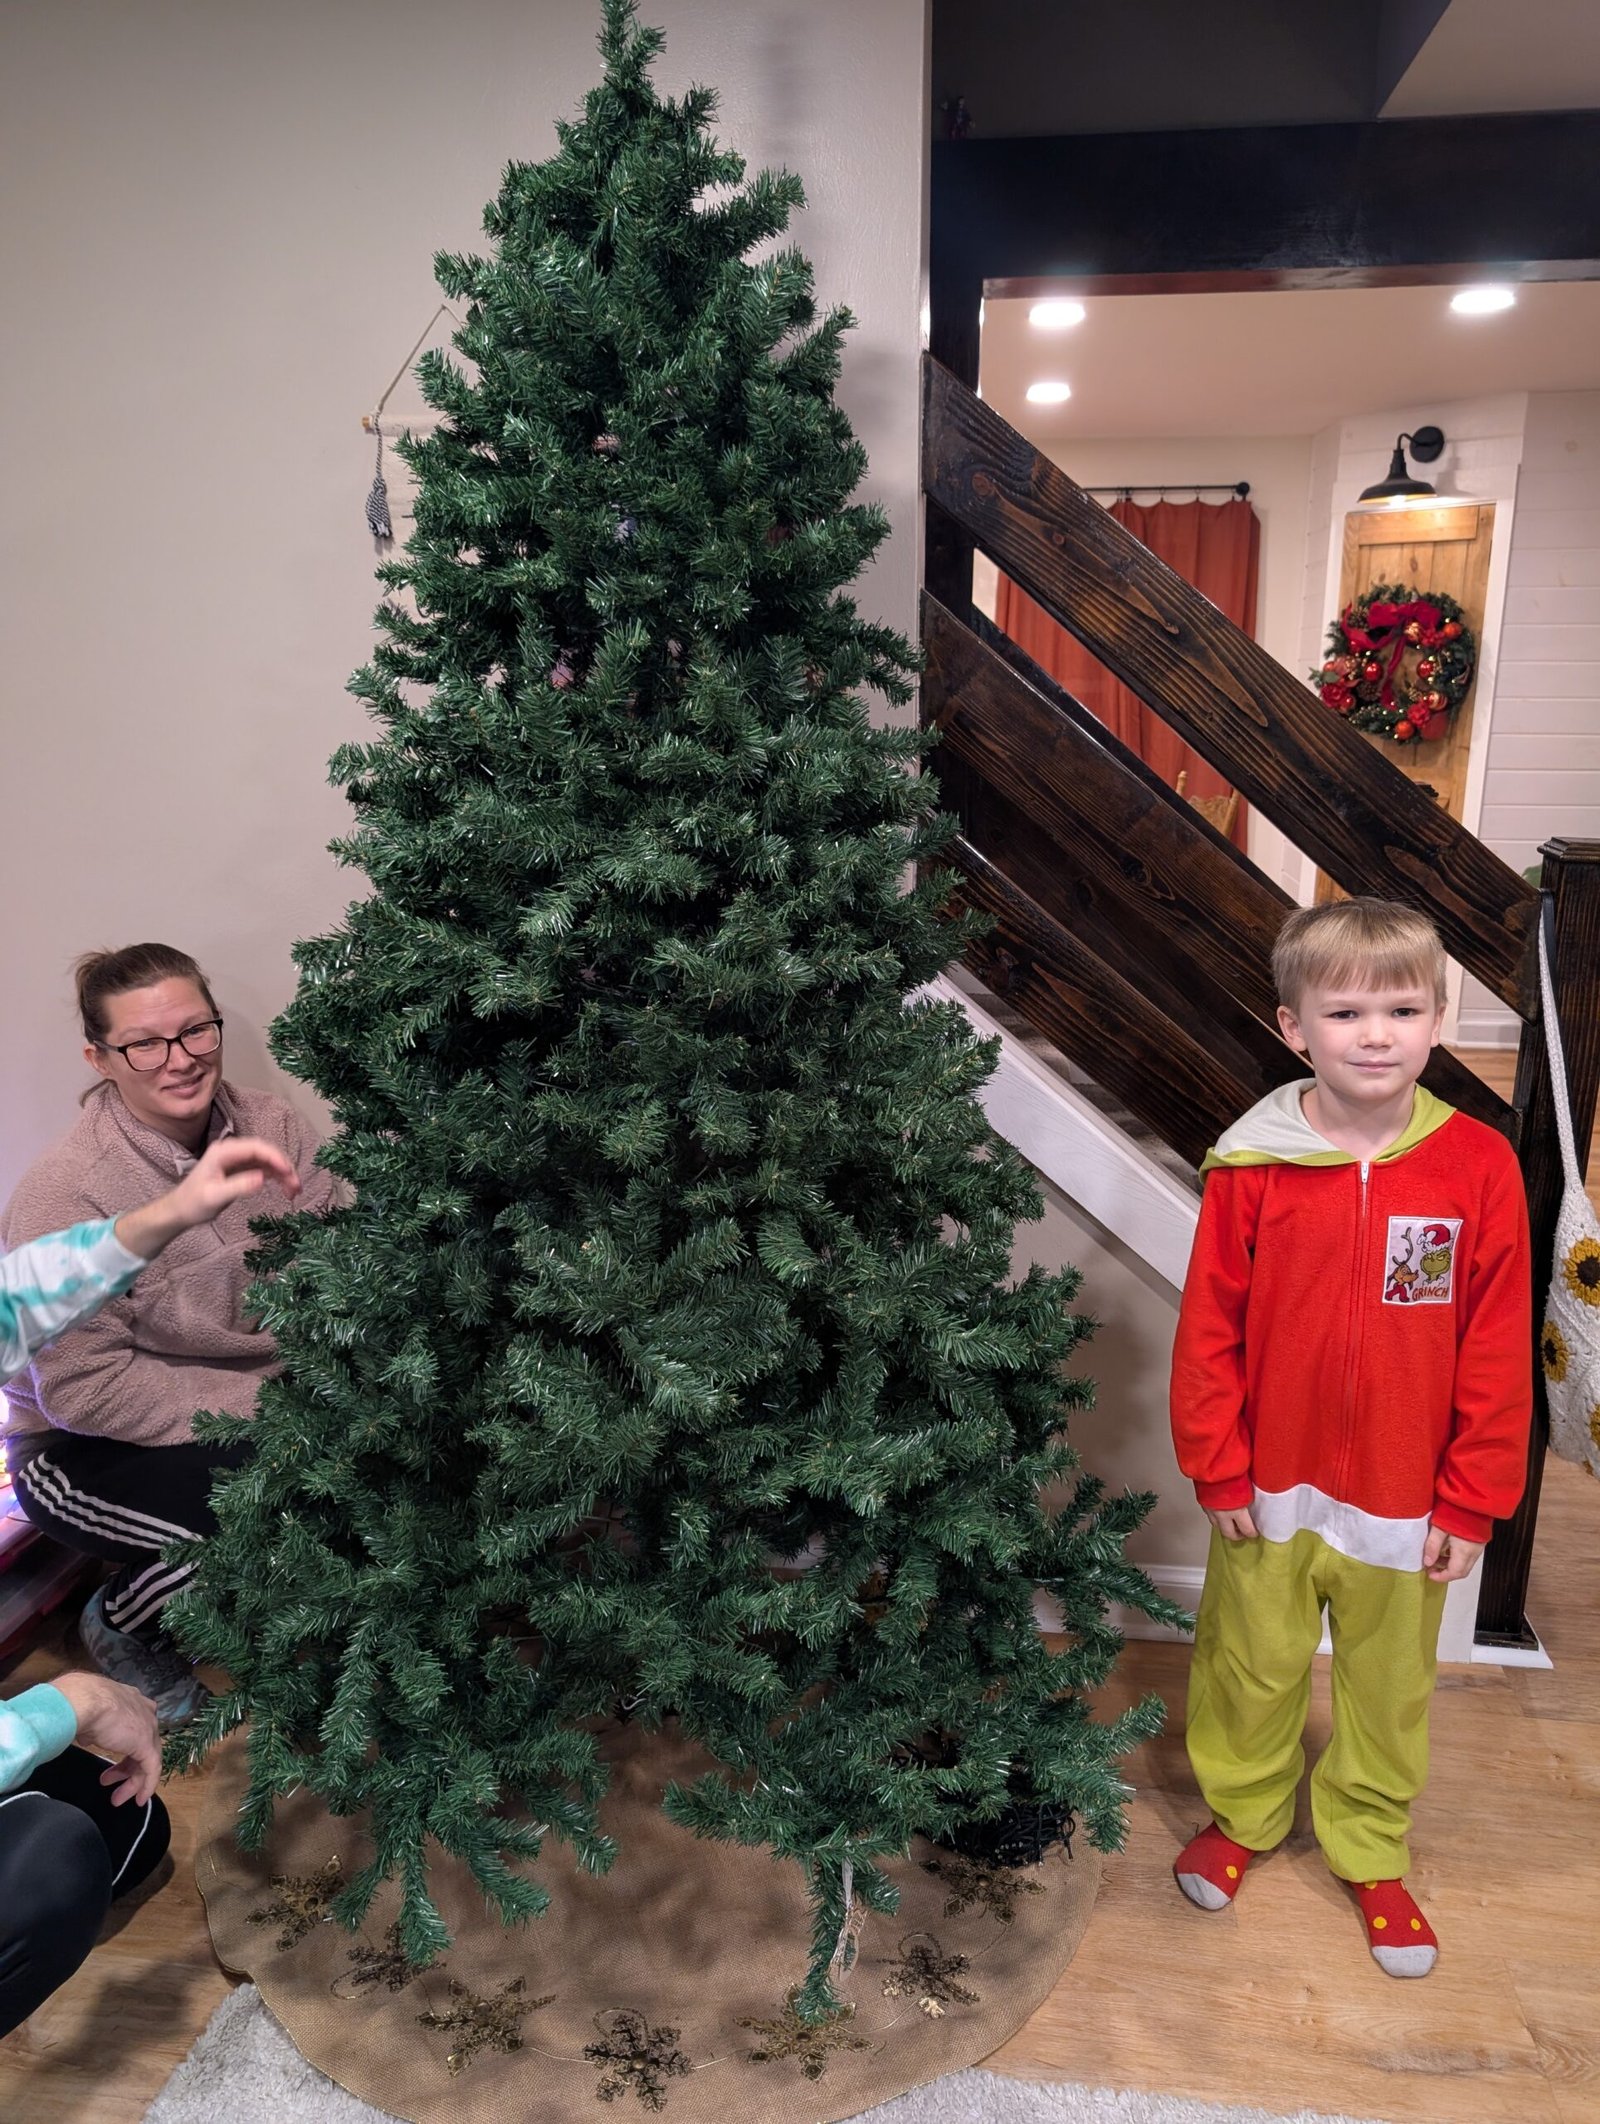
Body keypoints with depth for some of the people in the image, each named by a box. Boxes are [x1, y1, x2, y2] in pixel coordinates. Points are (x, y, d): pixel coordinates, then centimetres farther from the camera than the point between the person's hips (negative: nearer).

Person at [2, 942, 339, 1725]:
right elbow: (81, 1389, -21)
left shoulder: (270, 1125, -9)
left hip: (268, 1403, 5)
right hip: (88, 1449, -4)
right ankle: (121, 1624, 6)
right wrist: (257, 1402, -24)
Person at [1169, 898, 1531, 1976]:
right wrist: (1219, 1471, -5)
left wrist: (1472, 1501, -4)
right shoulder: (1251, 1166, -13)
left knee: (1389, 1687, 20)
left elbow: (1499, 1349, -6)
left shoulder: (1479, 1166, -11)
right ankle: (1243, 1815, 46)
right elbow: (1209, 1329, -7)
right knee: (1252, 1667, 19)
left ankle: (1371, 1851, 45)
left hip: (1405, 1502, 1)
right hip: (1270, 1492, 0)